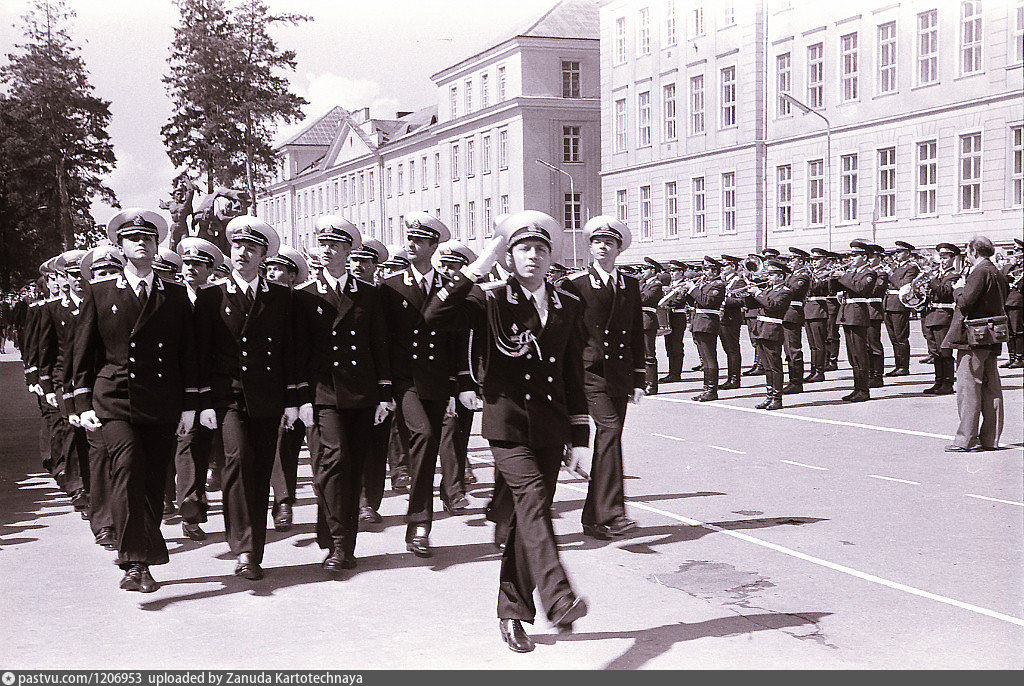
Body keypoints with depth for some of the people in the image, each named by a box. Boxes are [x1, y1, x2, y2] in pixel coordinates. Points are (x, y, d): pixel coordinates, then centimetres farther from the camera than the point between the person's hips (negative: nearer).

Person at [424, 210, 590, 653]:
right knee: (533, 501, -22)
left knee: (528, 515, 7)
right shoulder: (492, 300, -1)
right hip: (507, 423, -4)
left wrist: (579, 435, 11)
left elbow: (574, 375, 14)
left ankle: (513, 612, 17)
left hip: (550, 425, 4)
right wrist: (478, 267, -17)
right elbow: (435, 315, -17)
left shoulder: (568, 306, 10)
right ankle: (558, 600, -33)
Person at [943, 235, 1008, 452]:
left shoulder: (980, 272, -13)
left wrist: (959, 289, 0)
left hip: (973, 337, -9)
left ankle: (966, 439, -6)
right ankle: (990, 439, 13)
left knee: (968, 387, -6)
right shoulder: (999, 274, 15)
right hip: (992, 340, 9)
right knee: (990, 389, 9)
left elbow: (965, 303, -20)